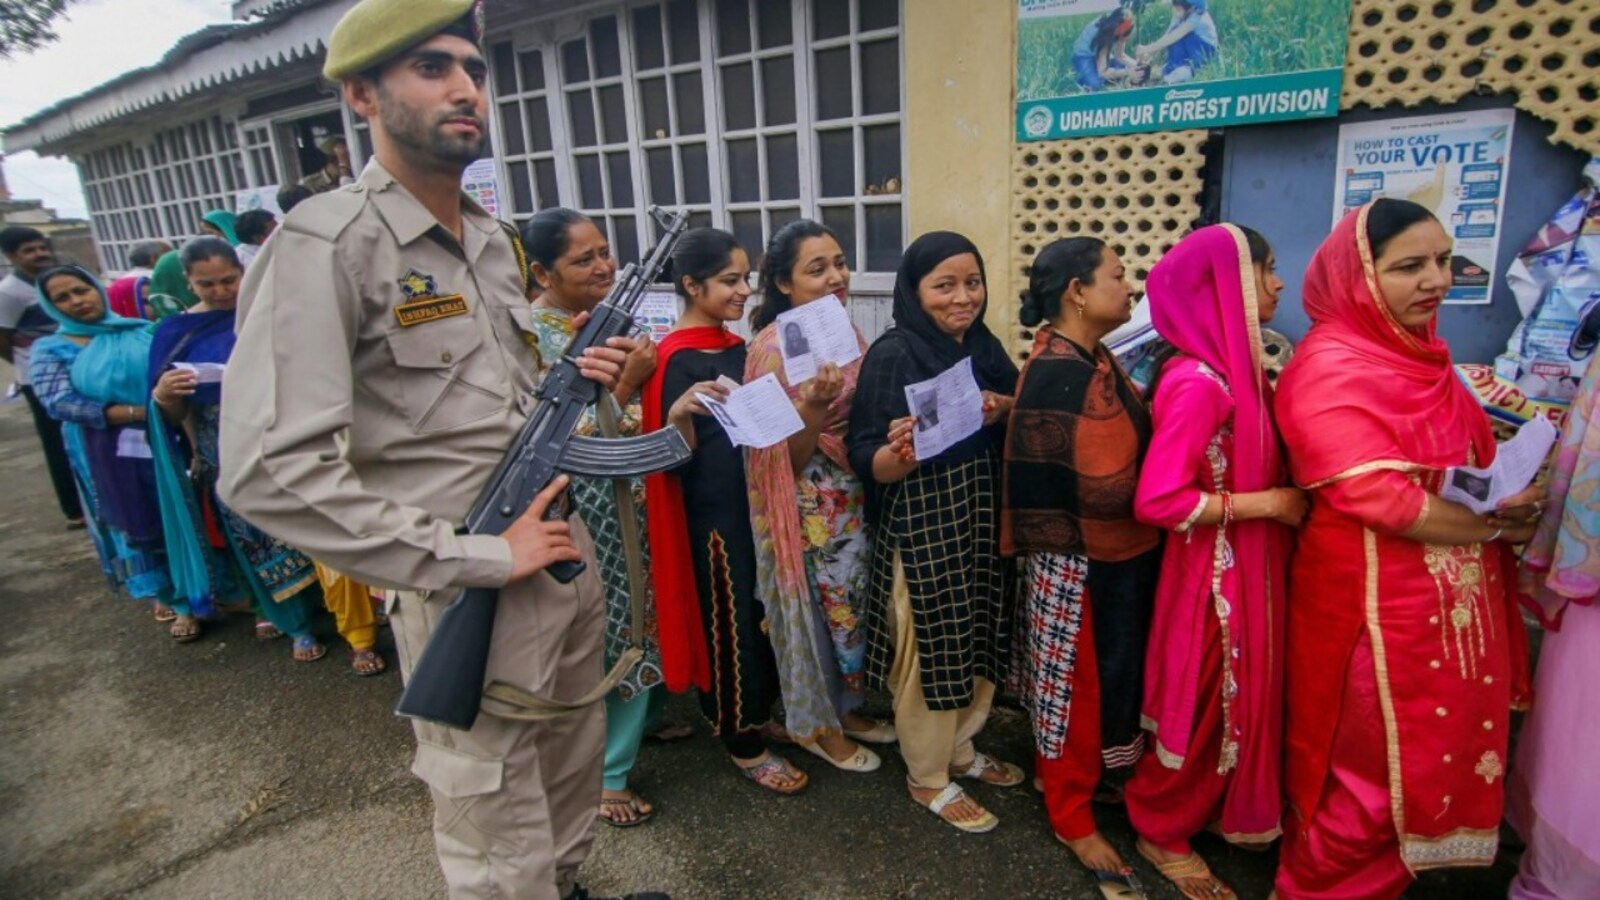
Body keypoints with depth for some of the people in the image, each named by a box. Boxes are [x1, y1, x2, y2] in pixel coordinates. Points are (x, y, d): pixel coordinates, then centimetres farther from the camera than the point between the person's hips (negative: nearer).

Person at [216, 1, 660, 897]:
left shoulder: (493, 236, 10)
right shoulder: (326, 244, -16)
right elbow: (270, 471, -24)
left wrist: (577, 379, -2)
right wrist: (480, 556, -22)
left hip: (570, 563, 8)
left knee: (576, 770, 25)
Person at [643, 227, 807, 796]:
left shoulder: (735, 347, 8)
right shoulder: (676, 358, -16)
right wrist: (680, 414, -38)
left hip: (750, 498, 8)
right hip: (711, 509, -8)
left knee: (761, 614, 19)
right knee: (731, 620, 5)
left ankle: (756, 712, 39)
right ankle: (743, 744, 23)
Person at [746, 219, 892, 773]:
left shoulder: (846, 332, 4)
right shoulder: (775, 346, -18)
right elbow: (788, 454, -19)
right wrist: (815, 403, -35)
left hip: (854, 495, 7)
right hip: (809, 504, -7)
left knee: (853, 602, 18)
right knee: (822, 608, 8)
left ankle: (846, 707, 40)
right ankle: (816, 725, 31)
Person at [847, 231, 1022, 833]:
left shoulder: (984, 345, 4)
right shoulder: (892, 355, -15)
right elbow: (868, 462, -18)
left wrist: (1005, 407, -9)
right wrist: (900, 453, -39)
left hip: (984, 521, 7)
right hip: (922, 529, -7)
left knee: (980, 638, 18)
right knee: (931, 648, 6)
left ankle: (962, 749, 41)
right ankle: (928, 777, 28)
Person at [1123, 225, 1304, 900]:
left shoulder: (1236, 366, 5)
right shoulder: (1198, 381, -24)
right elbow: (1159, 499, -28)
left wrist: (1286, 489, -2)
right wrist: (1269, 504, -21)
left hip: (1248, 566, 9)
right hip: (1216, 572, -9)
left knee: (1240, 695, 22)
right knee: (1208, 703, 7)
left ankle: (1216, 810, 44)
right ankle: (1162, 832, 29)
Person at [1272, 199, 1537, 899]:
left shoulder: (1420, 352, 10)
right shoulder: (1330, 367, -18)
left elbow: (1471, 461, 19)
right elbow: (1376, 496, -22)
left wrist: (1511, 498, -1)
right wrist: (1496, 527, -10)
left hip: (1451, 594, 9)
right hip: (1376, 598, -8)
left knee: (1439, 748, 20)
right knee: (1375, 763, 6)